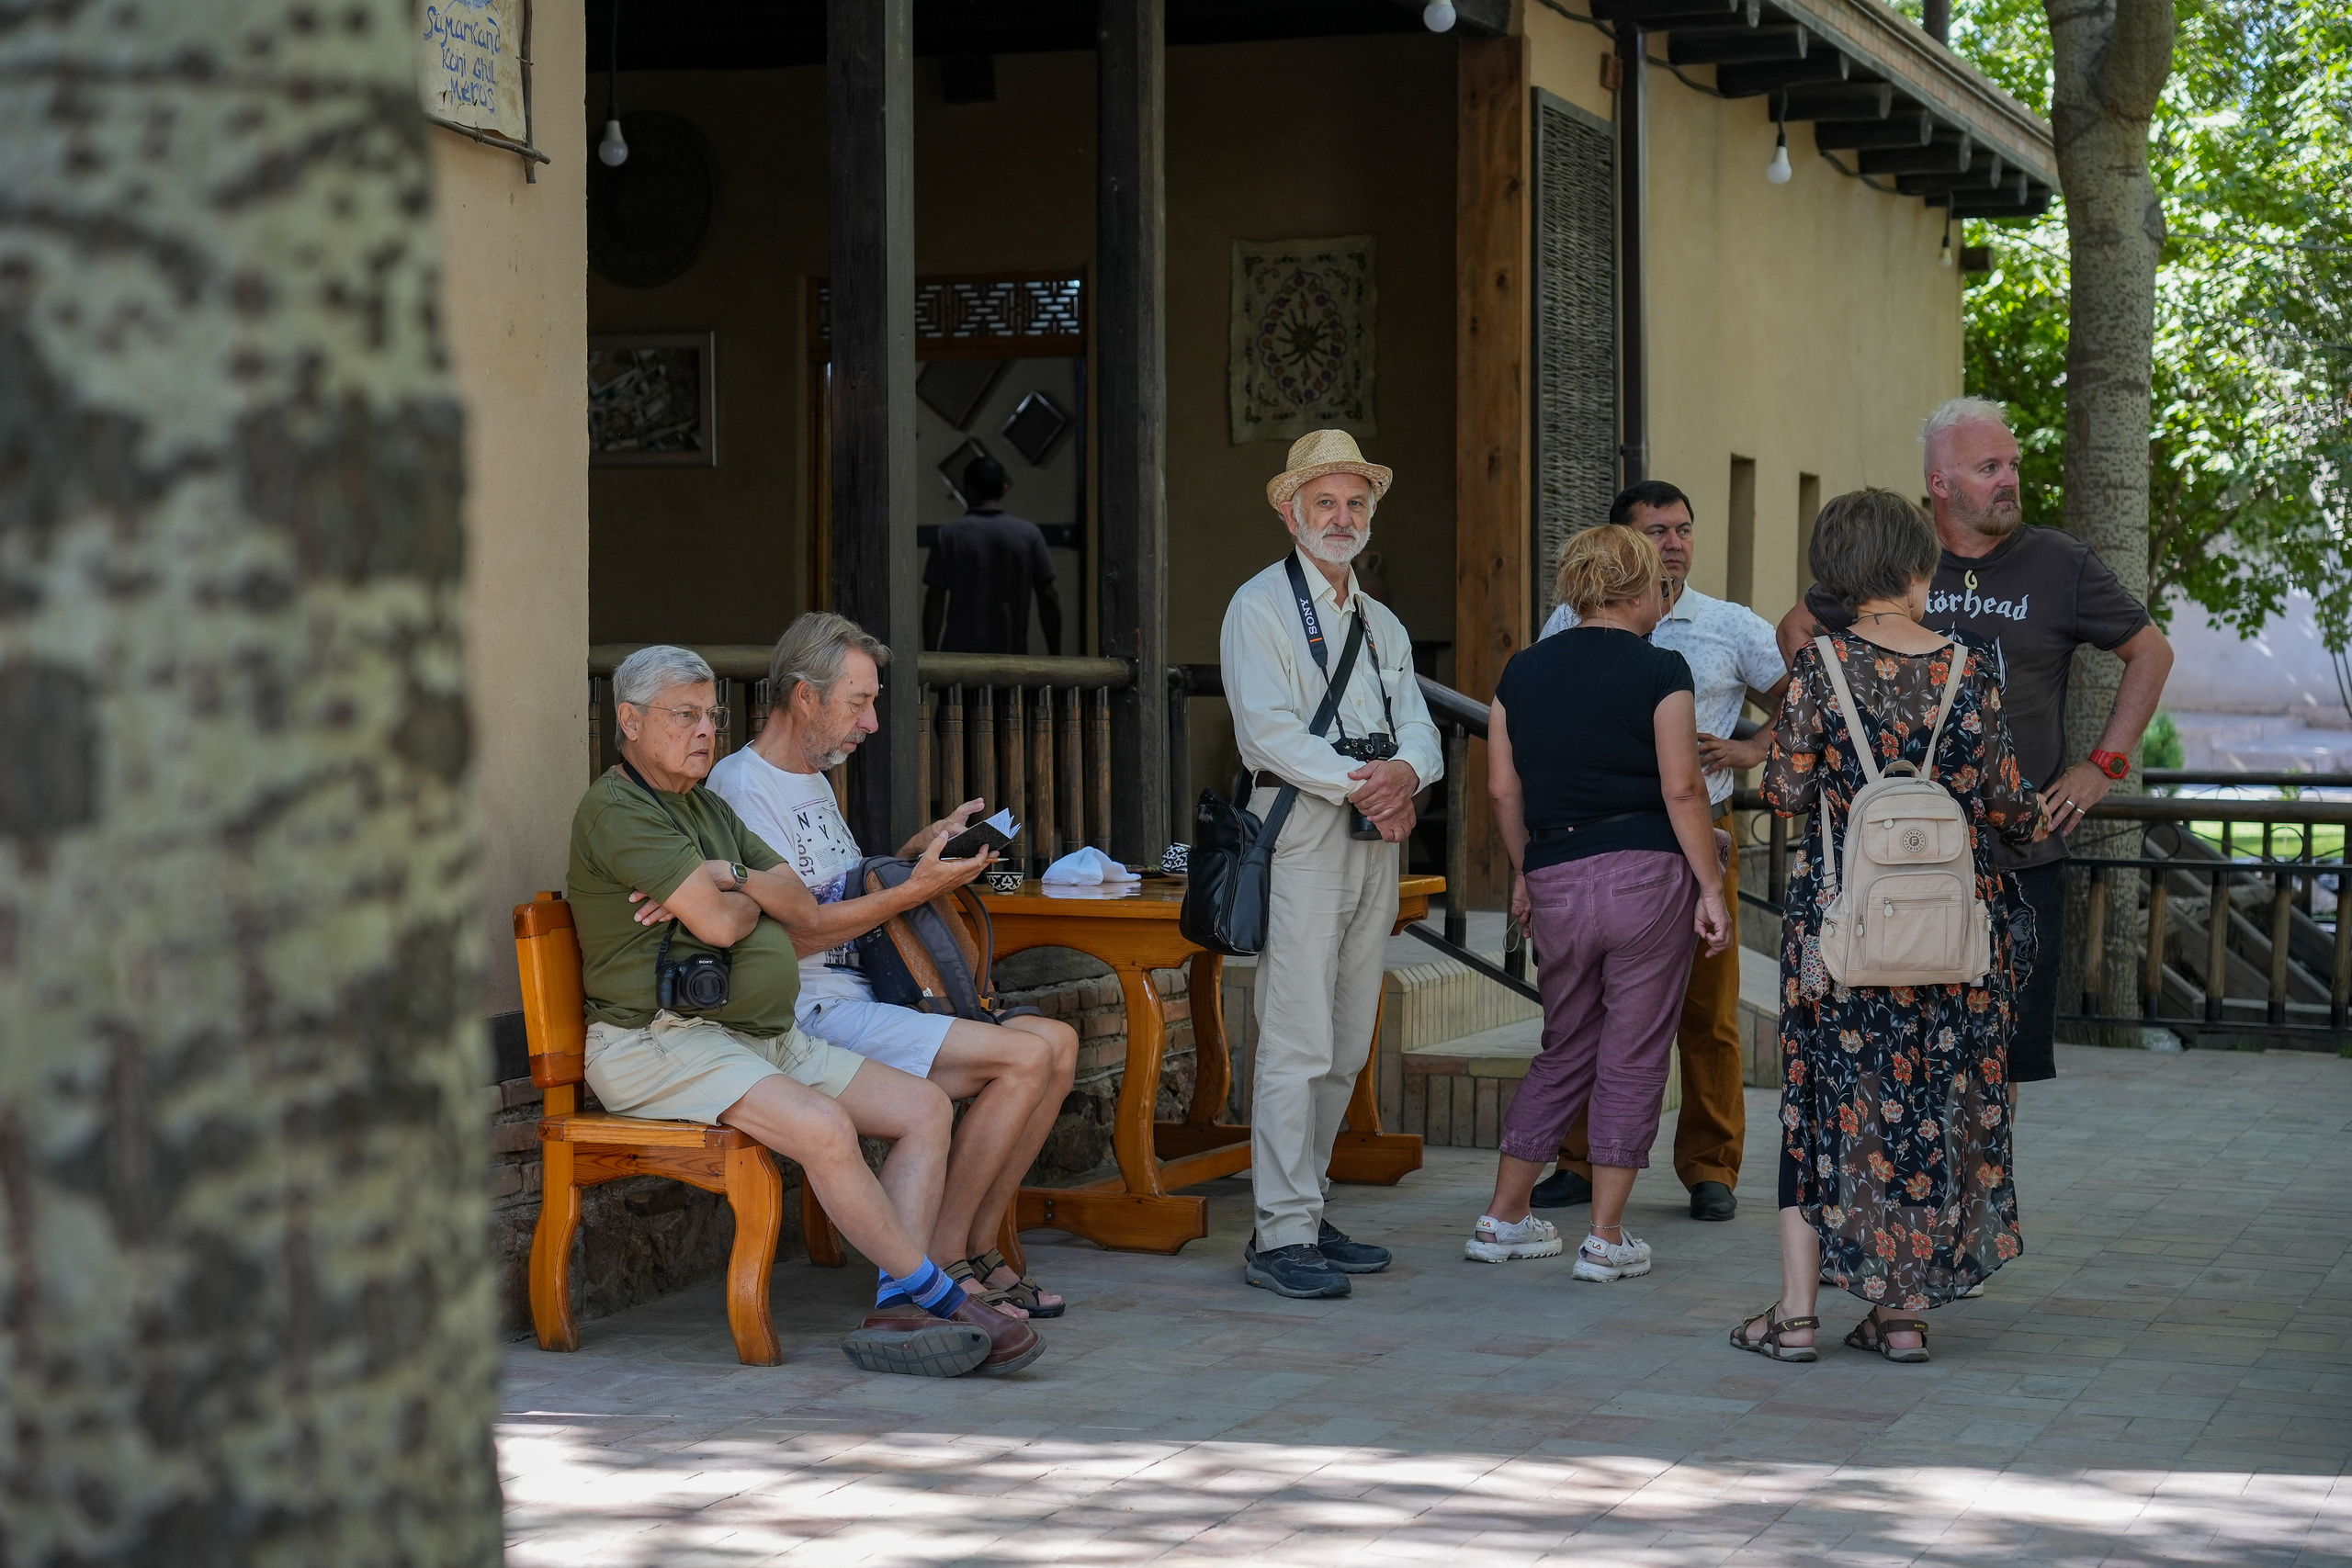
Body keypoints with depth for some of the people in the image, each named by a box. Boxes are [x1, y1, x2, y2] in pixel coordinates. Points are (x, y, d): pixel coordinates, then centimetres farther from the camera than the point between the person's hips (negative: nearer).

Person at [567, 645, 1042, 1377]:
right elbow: (720, 925, -19)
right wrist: (748, 901, 5)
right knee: (823, 1126, -32)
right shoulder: (615, 808, -10)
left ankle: (897, 1310, -16)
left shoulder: (705, 807, 22)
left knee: (925, 1107, -2)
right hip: (660, 1042, -10)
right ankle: (935, 1295, -19)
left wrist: (730, 878, -8)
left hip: (767, 1036, 10)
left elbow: (797, 901, 12)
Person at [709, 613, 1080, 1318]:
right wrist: (916, 889, -14)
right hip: (811, 1015, -10)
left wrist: (924, 846, 14)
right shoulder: (743, 786, -11)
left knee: (1058, 1041, -3)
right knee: (1026, 1056, -21)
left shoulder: (813, 779, 22)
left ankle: (976, 1246, -1)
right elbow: (800, 929, -17)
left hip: (861, 1000, 10)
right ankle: (938, 1260, -14)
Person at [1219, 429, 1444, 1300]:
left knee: (1346, 1047, 8)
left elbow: (1418, 728, 11)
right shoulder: (1261, 607, -1)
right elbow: (1271, 729, -13)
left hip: (1377, 838, 7)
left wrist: (1405, 771, -12)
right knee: (1297, 1044, -11)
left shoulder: (1382, 624, 21)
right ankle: (1281, 1235, -10)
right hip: (1302, 838, -7)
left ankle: (1306, 1212, 15)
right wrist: (1367, 785, -17)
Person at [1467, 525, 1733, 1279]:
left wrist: (1526, 872, 21)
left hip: (1557, 879, 4)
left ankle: (1503, 1218, 19)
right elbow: (1682, 788, -11)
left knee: (1564, 1053, 18)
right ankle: (1606, 1238, 4)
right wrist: (1711, 889, -5)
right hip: (1648, 876, -4)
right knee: (1633, 1058, 4)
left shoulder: (1524, 671, 7)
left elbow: (1503, 787, 9)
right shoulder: (1659, 671, -6)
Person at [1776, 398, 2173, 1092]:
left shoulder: (2062, 565, 1)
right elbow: (1797, 629, 19)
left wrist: (2103, 764, 6)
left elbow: (2151, 653, 13)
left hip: (2022, 857, 0)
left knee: (2002, 1053, 5)